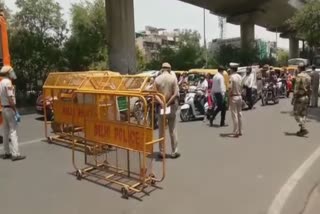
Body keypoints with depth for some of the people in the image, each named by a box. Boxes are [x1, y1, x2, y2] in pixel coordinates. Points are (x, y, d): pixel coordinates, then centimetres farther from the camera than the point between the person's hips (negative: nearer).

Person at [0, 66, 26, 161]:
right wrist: (15, 111, -18)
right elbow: (10, 98, -21)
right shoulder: (8, 82, -15)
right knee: (13, 131, -9)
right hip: (9, 109, -9)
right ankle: (15, 154, -9)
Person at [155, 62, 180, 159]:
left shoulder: (157, 79, 0)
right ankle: (174, 152, 12)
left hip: (161, 107, 1)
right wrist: (168, 103, -13)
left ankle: (161, 152, 13)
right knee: (173, 130, 7)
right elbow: (176, 94, -13)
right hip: (171, 106, -1)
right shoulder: (173, 78, -5)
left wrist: (162, 103, -18)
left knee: (161, 130, 9)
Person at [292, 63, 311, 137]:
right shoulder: (308, 77, 10)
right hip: (306, 97, 8)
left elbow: (296, 89, -17)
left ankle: (304, 129, -11)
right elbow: (310, 89, 13)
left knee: (297, 114, -2)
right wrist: (308, 97, 20)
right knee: (303, 114, 12)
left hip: (299, 97, -8)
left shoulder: (299, 76, -13)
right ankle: (302, 130, 15)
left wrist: (293, 98, -12)